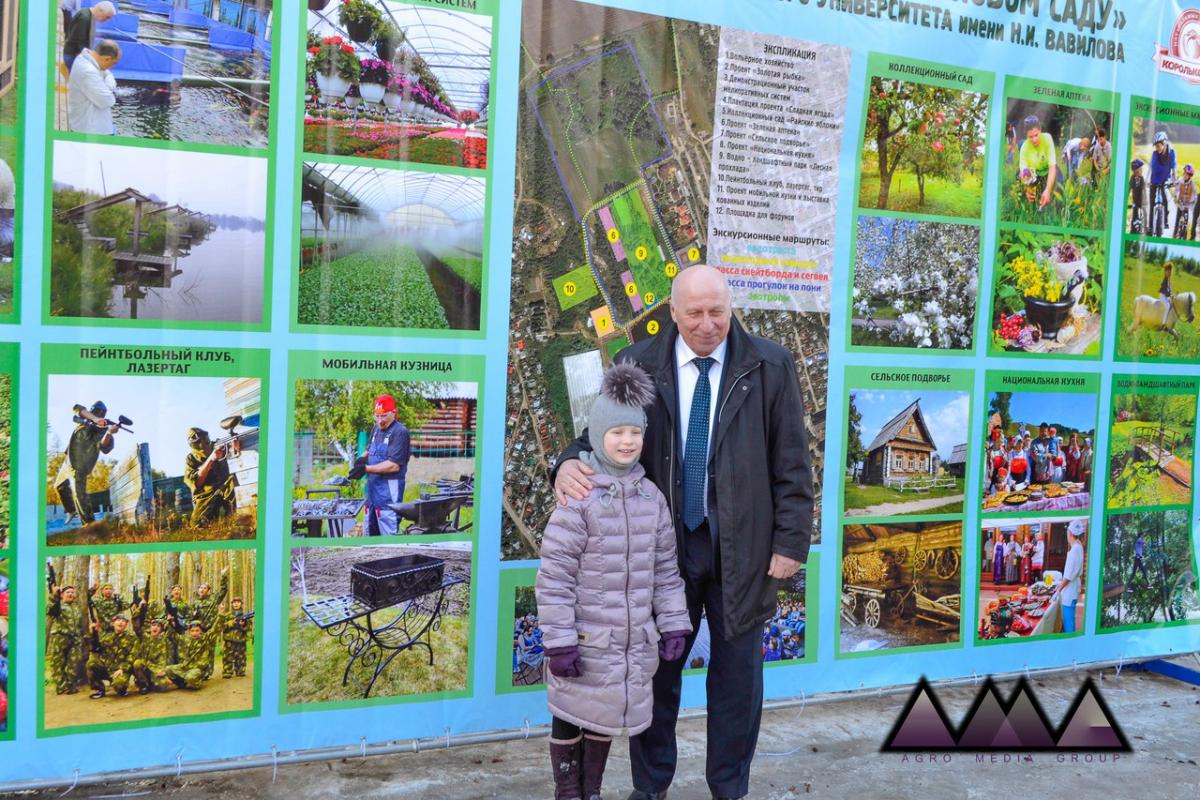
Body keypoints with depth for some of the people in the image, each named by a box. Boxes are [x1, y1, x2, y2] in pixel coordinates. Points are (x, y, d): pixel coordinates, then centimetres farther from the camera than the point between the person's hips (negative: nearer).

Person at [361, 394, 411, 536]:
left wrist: (366, 468, -20)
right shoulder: (376, 429, 13)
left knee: (388, 533, -8)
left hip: (389, 490, -9)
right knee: (370, 531, 15)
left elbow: (394, 465, -20)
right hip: (372, 487, 9)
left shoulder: (400, 432, -13)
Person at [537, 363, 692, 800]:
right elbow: (554, 575, -15)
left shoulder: (652, 497, 3)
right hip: (585, 640, -5)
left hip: (634, 640, 5)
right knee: (570, 716, 10)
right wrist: (559, 641, -15)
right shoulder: (578, 497, -15)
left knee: (606, 716, 19)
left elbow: (665, 569, 10)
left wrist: (673, 624, 7)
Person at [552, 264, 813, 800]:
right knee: (657, 669, 11)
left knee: (737, 675, 12)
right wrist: (571, 463, -19)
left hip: (741, 546, 0)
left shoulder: (770, 367, -3)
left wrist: (791, 541, -4)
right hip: (665, 541, 1)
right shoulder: (638, 365, -1)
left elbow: (791, 462, -1)